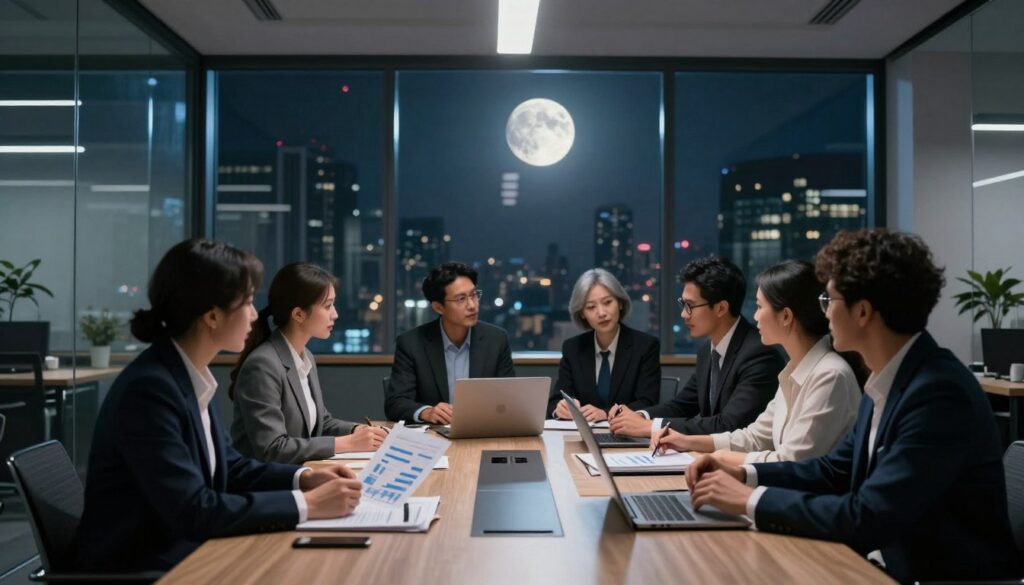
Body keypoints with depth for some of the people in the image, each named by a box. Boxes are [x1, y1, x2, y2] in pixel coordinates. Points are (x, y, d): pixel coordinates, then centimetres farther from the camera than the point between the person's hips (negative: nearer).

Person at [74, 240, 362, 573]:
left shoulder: (193, 378, 2)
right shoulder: (148, 388, -23)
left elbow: (228, 467, 12)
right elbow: (192, 510, -26)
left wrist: (303, 478, -3)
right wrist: (307, 504, -23)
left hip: (184, 554, 7)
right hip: (138, 568, -7)